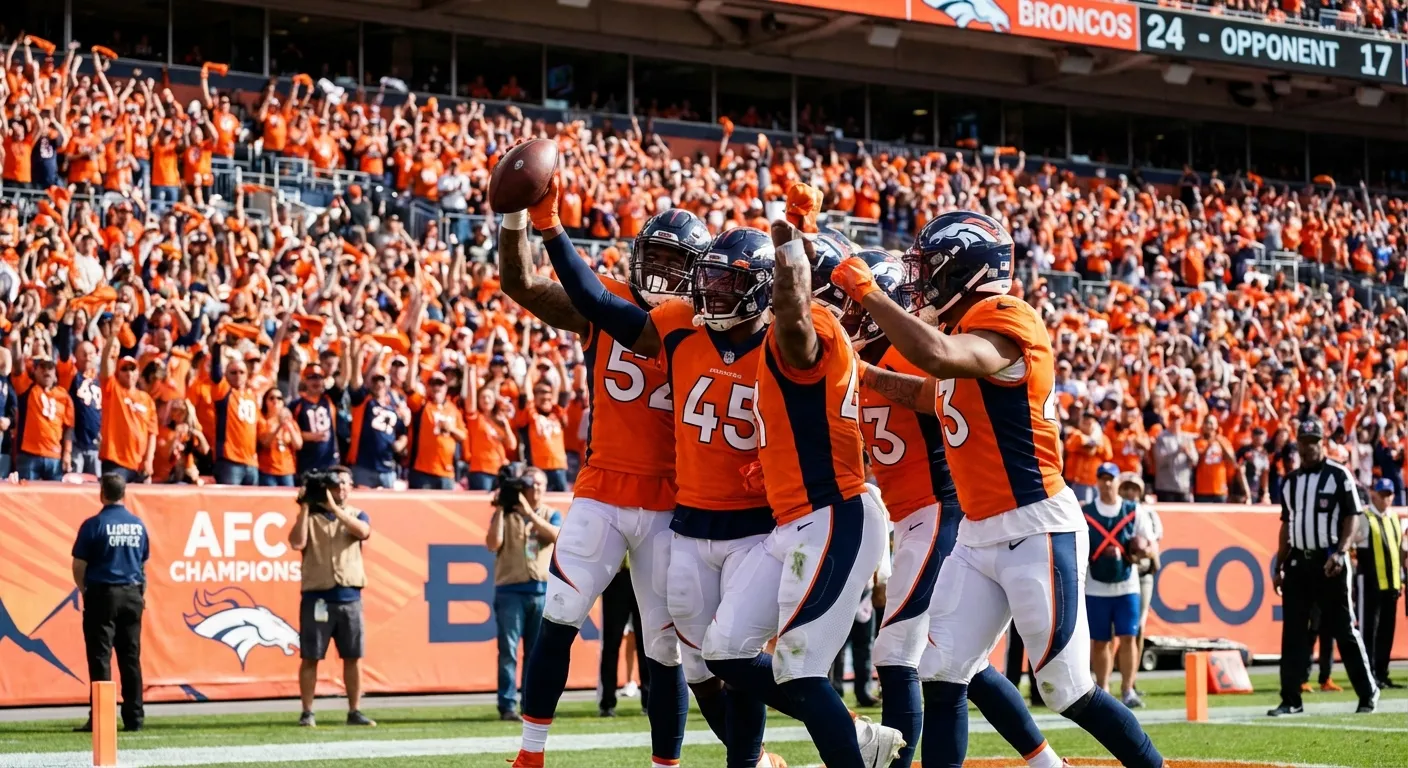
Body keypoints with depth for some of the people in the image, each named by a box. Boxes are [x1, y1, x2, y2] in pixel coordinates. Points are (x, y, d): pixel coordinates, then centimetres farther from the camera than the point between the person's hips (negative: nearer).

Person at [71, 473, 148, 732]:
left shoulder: (94, 525, -9)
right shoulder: (138, 525, 5)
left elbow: (79, 565, -8)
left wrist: (83, 590, 8)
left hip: (102, 594, -4)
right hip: (132, 595, 4)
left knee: (100, 657, -2)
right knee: (131, 657, 8)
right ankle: (134, 718, 9)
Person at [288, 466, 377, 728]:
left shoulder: (357, 515, 12)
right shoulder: (311, 516, 7)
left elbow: (363, 531, -11)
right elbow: (297, 543, -9)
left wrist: (334, 508, -16)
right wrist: (304, 507, -9)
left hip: (350, 597, 2)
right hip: (316, 597, -2)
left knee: (353, 657, 4)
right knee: (310, 657, -1)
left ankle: (354, 712, 10)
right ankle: (307, 713, 4)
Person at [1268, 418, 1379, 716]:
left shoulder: (1339, 475, -3)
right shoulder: (1290, 481, 13)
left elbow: (1353, 516, -6)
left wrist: (1340, 553, -18)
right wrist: (1279, 567, 14)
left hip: (1329, 562, -5)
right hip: (1297, 562, 5)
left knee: (1344, 629, -3)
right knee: (1293, 632, 2)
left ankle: (1368, 692, 8)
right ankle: (1291, 700, 4)